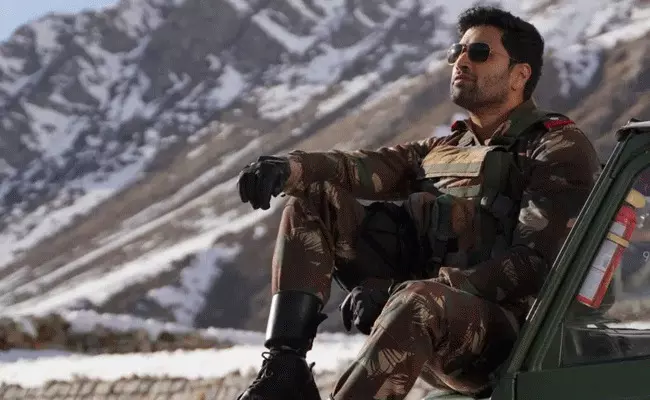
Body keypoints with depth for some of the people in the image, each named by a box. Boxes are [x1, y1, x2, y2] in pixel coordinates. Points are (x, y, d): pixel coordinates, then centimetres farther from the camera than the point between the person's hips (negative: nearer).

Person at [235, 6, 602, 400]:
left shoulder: (561, 150, -2)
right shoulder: (441, 151, 21)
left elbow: (536, 266, -15)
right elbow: (367, 168, 3)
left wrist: (397, 288, -23)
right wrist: (289, 168, -20)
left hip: (504, 337, -7)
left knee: (419, 301, -41)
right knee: (313, 198, 0)